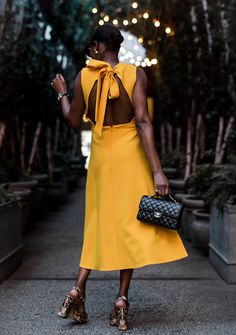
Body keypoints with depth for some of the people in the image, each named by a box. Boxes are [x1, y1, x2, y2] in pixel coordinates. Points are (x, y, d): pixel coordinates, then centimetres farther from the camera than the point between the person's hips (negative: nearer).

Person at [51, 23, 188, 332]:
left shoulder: (84, 77, -2)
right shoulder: (135, 74, -7)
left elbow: (74, 122, 6)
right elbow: (142, 122, -17)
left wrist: (62, 93, 24)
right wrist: (157, 170, -19)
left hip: (101, 155, 3)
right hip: (131, 154, -2)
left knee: (100, 222, 16)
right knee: (132, 222, 4)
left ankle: (78, 289, 6)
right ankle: (122, 298, 1)